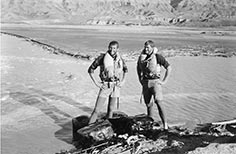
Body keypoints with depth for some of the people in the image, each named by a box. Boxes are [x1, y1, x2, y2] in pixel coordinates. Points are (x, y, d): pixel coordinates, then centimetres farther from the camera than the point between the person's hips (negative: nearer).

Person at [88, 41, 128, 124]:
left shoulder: (120, 59, 0)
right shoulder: (102, 57, -12)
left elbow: (125, 70, 20)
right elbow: (90, 70, -5)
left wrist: (123, 81, 6)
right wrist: (96, 83, -11)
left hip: (116, 87, 3)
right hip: (105, 86, -3)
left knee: (111, 109, 10)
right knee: (96, 110, -6)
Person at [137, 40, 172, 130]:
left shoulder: (158, 57, -9)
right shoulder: (142, 57, 5)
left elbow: (169, 68, -5)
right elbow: (138, 67, 25)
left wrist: (164, 81, -7)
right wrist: (140, 79, 16)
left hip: (155, 81, -5)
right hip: (145, 83, 5)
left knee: (158, 102, -17)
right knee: (148, 104, 10)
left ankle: (165, 123, -12)